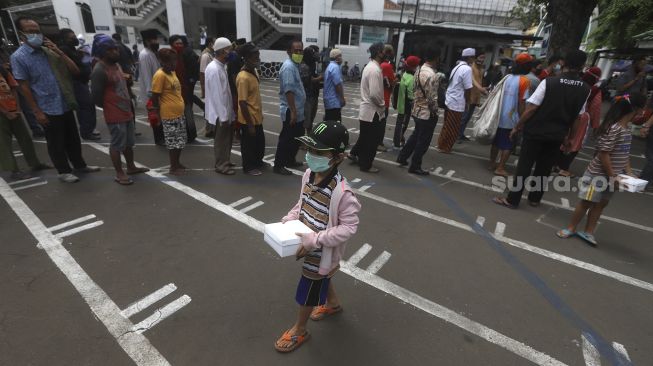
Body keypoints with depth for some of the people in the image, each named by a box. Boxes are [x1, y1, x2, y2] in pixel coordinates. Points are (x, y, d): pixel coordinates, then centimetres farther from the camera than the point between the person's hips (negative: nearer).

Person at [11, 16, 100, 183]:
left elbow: (75, 71, 2)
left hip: (65, 105, 5)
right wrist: (37, 111, -12)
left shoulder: (49, 51, 6)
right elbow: (24, 87, -9)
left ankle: (80, 165, 32)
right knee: (56, 143, 6)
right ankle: (64, 171, 20)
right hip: (48, 108, -5)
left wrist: (59, 52, -9)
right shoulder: (18, 57, -7)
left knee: (73, 138, 16)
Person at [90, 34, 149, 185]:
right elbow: (96, 97, -16)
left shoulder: (116, 64, 10)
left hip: (126, 111, 9)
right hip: (115, 115, -9)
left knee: (129, 142, 18)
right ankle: (119, 174, 11)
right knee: (117, 145, 0)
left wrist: (127, 95, 12)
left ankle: (131, 167, 32)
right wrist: (109, 106, -1)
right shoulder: (99, 70, -18)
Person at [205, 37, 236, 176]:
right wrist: (223, 115, -21)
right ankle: (221, 165, 15)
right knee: (221, 139, 2)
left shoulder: (222, 66, 9)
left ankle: (225, 161, 31)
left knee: (227, 137, 18)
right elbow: (216, 94, -22)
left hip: (226, 110, 9)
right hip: (220, 112, -9)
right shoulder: (213, 69, -19)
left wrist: (228, 112, 14)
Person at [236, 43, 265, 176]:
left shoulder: (254, 71, 5)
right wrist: (249, 124, -21)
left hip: (257, 117, 9)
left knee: (260, 142, 21)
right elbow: (242, 102, -23)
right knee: (249, 144, 9)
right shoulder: (243, 78, -23)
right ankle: (249, 167, 27)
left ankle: (257, 162, 42)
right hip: (248, 120, -9)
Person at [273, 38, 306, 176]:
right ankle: (278, 166, 7)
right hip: (291, 111, -10)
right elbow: (289, 91, -24)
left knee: (297, 137, 18)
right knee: (286, 139, -3)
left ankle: (290, 161, 31)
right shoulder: (288, 67, -17)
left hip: (298, 111, 10)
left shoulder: (294, 65, 15)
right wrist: (293, 111, -27)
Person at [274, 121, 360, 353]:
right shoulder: (309, 175, -11)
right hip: (310, 246, 7)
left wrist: (315, 240, -30)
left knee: (308, 291, 14)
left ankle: (299, 330, 42)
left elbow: (349, 227, -27)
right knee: (322, 278, 32)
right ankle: (333, 303, 62)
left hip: (322, 251, -7)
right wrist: (288, 220, -7)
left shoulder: (341, 192, -33)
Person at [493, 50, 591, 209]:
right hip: (557, 136, 4)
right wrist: (569, 137, 15)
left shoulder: (549, 82, -13)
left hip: (536, 132, -4)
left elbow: (531, 108, -15)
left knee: (524, 167, 1)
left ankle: (512, 199, 6)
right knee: (544, 169, 16)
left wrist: (517, 126, -5)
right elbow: (577, 117, 5)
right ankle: (534, 199, 26)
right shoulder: (585, 89, 0)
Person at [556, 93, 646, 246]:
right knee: (587, 202, 3)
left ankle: (588, 232, 25)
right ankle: (571, 228, 19)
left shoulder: (627, 128, 7)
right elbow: (603, 154, -23)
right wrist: (612, 176, -18)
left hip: (612, 174, 9)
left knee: (602, 203, 14)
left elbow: (625, 153, 14)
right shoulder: (614, 128, -22)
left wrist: (629, 172, 7)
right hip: (598, 174, -9)